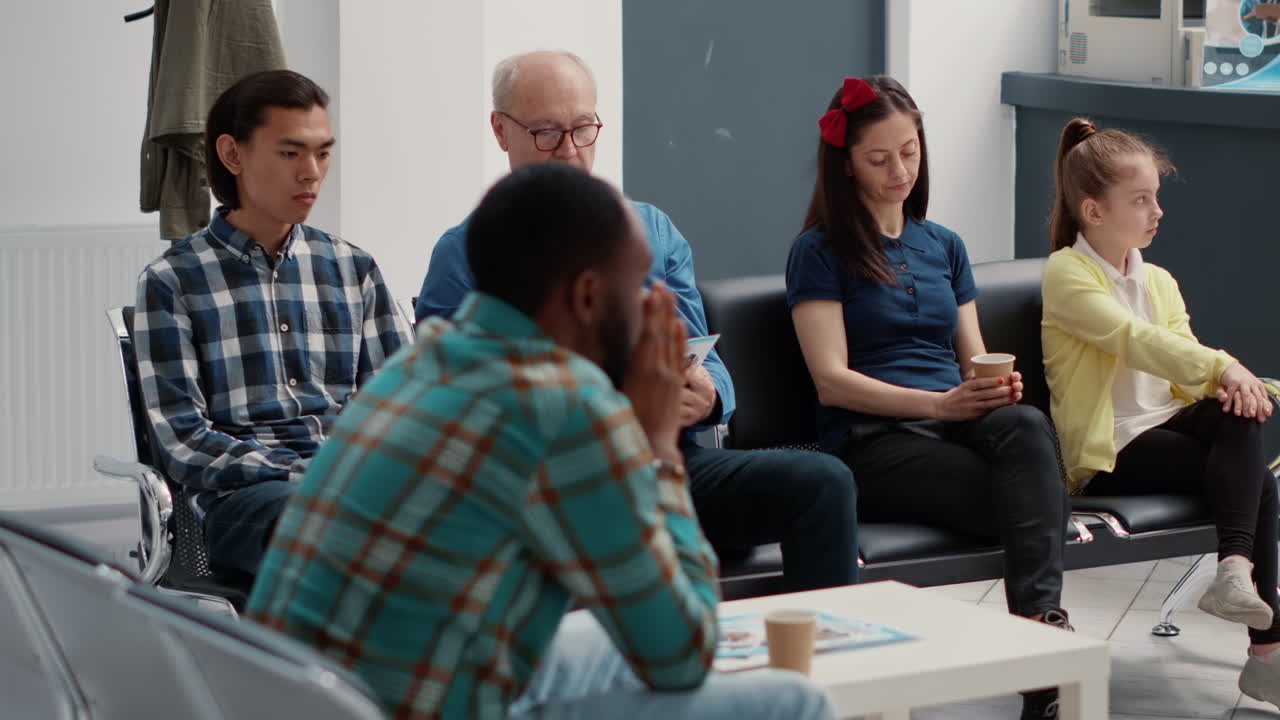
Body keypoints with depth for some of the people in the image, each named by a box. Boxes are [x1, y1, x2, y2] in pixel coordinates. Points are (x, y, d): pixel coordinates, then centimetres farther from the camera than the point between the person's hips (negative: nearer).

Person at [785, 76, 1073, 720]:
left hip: (959, 422, 5)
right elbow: (833, 380, -5)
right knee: (1037, 500, -32)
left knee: (1025, 424, -35)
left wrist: (999, 385, -5)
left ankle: (1042, 620, -48)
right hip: (872, 440, -4)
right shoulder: (819, 252, 5)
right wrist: (940, 403, -18)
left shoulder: (945, 247, 24)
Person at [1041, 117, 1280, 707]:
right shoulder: (1068, 273, -5)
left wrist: (1231, 386, -17)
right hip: (1108, 451, -6)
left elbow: (1184, 359, 8)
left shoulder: (1159, 281, 21)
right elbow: (1135, 339, -21)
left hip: (1168, 422, 6)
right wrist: (1220, 367, -32)